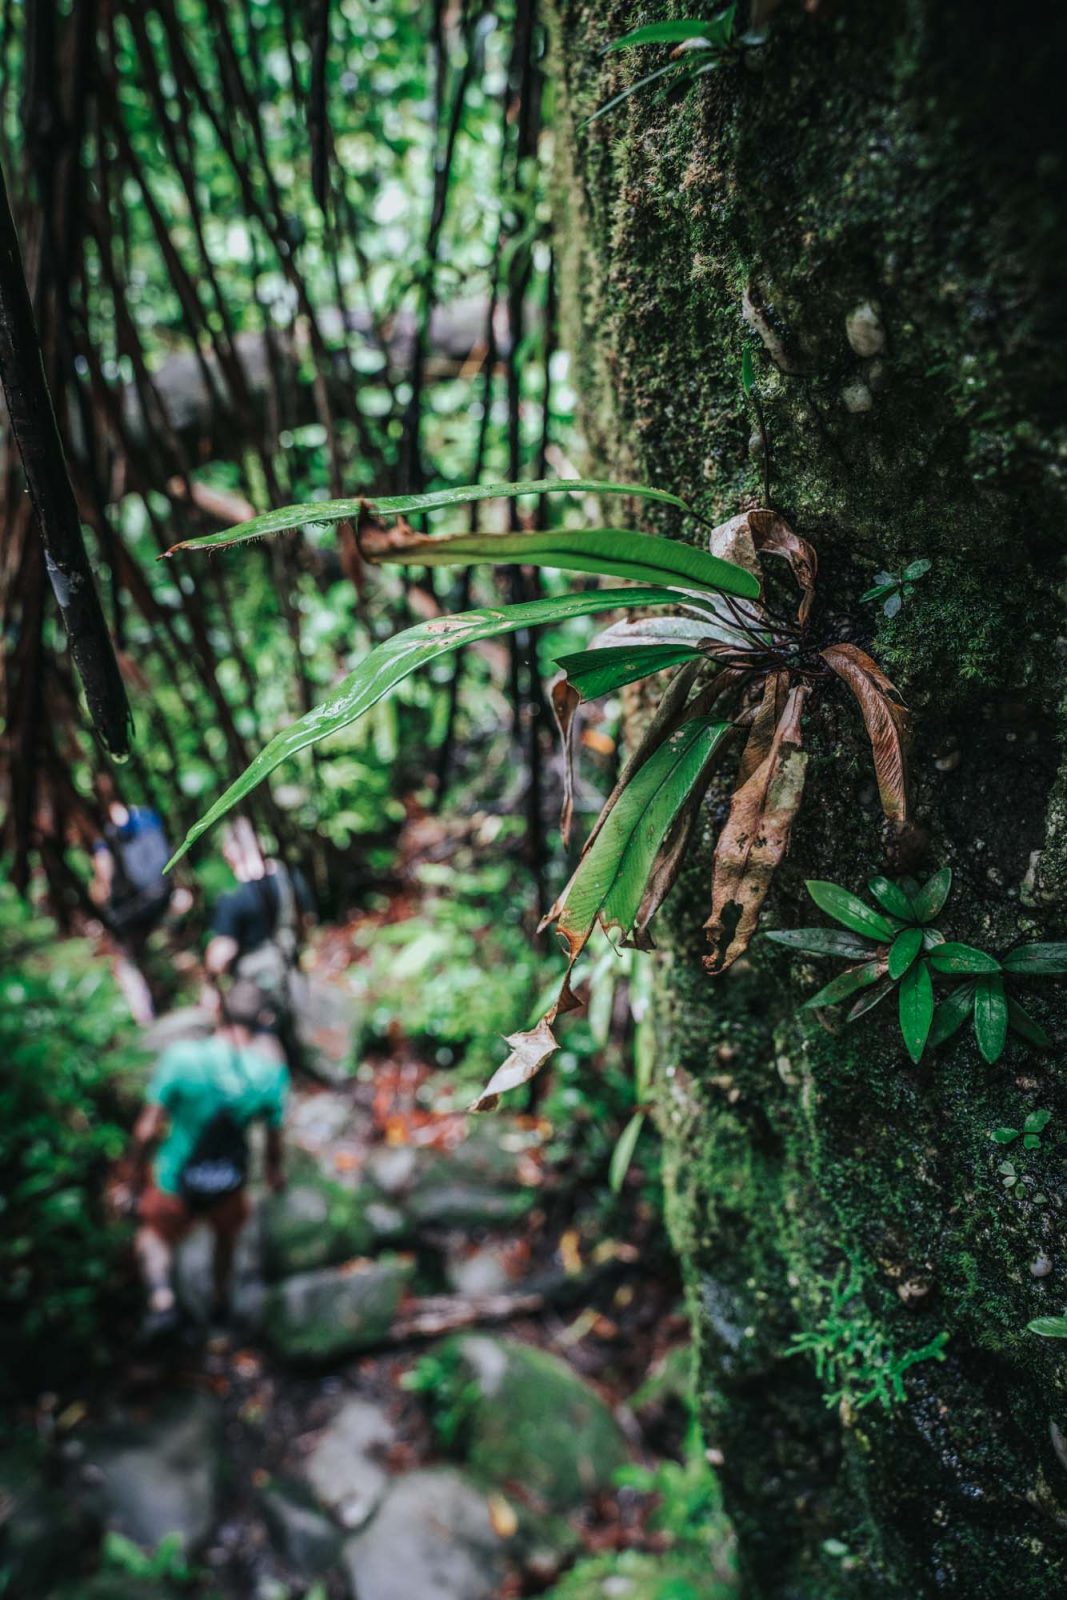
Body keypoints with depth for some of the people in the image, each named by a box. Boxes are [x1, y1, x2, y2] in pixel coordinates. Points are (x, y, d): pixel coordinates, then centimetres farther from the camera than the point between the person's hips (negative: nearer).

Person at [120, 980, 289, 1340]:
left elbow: (147, 1130, -14)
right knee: (227, 1233, 34)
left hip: (175, 1181, -1)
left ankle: (162, 1299, 6)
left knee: (154, 1235, 29)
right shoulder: (271, 1070, -15)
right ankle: (221, 1302, 52)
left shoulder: (181, 1056, -19)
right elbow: (274, 1140, -3)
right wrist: (275, 1171, 20)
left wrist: (135, 1181, 2)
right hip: (229, 1185, 2)